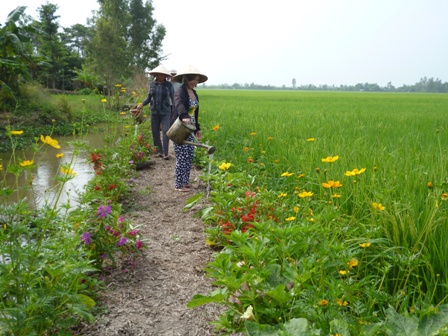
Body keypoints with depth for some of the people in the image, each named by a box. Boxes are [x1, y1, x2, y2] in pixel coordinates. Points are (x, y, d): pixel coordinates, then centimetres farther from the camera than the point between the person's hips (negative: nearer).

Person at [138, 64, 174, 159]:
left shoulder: (169, 85, -3)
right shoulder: (152, 84, 4)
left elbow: (173, 98, 2)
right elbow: (149, 97, 14)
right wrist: (142, 104, -1)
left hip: (165, 112, -3)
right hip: (154, 112, 3)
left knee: (165, 131, -11)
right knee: (155, 132, 6)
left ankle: (165, 153, -9)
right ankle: (159, 151, 18)